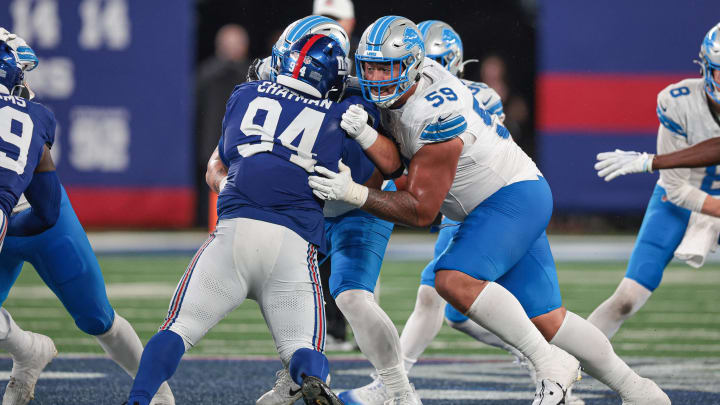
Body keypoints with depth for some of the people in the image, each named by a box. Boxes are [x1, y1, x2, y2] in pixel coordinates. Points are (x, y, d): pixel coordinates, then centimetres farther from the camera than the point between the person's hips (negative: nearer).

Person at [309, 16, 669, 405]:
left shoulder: (437, 117, -28)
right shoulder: (396, 84, -3)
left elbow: (421, 211, -22)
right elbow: (393, 163, -8)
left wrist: (355, 194, -28)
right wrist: (362, 133, -27)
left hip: (516, 197, -10)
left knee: (455, 280, -28)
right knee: (545, 321, 9)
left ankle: (552, 364, -20)